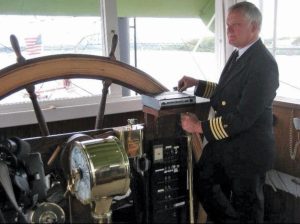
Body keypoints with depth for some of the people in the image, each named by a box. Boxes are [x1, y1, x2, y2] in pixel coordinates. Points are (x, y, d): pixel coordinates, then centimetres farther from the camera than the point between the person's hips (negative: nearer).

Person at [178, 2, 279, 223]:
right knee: (203, 182, 22)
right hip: (223, 142, 9)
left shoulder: (264, 64, -24)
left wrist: (199, 127, -22)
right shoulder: (238, 55, 6)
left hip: (248, 149, -9)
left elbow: (244, 118, -27)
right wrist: (197, 84, 5)